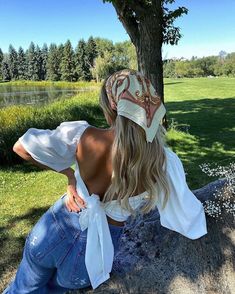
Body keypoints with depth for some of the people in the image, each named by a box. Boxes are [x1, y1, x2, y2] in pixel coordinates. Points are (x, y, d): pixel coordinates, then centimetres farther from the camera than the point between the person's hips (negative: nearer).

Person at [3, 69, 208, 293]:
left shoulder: (83, 135, -22)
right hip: (95, 250, 0)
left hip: (56, 228, 1)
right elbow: (191, 224, -10)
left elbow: (21, 148, -8)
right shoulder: (163, 161, -22)